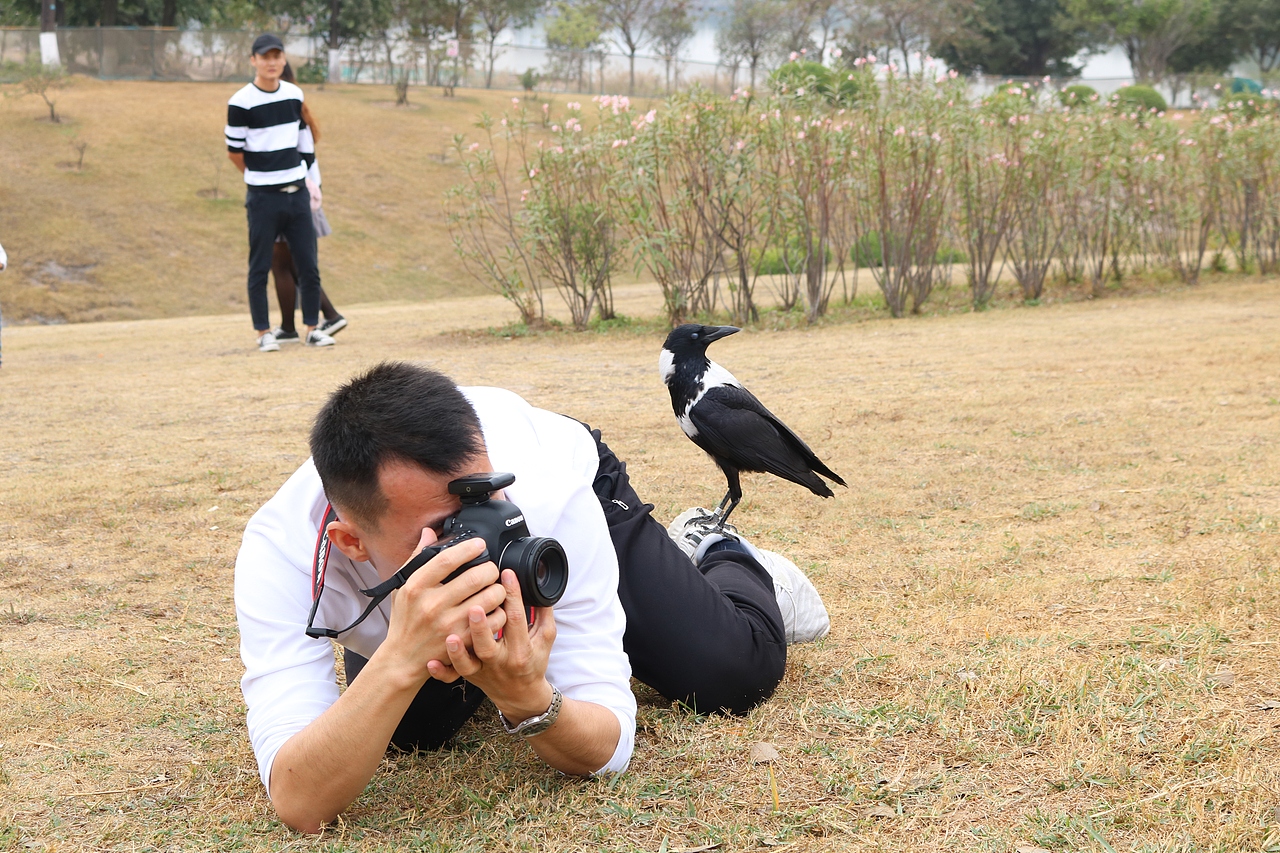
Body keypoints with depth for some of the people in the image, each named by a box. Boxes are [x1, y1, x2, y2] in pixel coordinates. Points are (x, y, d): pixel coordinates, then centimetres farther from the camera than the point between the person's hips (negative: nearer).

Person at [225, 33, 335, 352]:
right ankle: (263, 333, 11)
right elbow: (234, 151, -2)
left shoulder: (295, 95, 7)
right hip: (263, 196, -5)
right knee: (260, 267, 2)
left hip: (297, 192, 5)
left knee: (308, 265, 5)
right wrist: (260, 177, 10)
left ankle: (312, 328, 15)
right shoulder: (241, 102, -9)